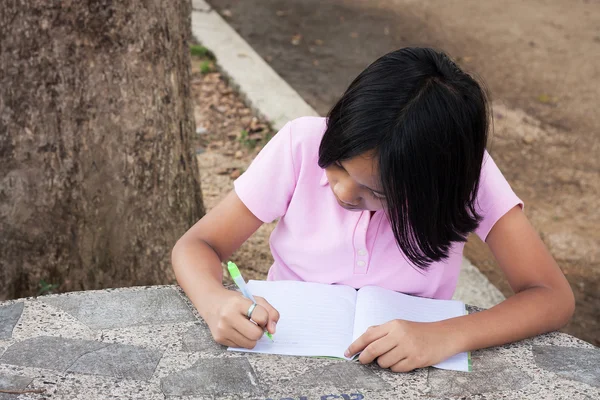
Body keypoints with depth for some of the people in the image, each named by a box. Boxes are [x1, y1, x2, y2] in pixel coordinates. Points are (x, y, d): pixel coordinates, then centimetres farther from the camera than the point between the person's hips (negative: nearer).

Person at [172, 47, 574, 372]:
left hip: (404, 367, 1)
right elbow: (197, 245, -9)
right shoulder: (303, 144, -15)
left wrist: (447, 335, -33)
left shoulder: (465, 173, -16)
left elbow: (553, 297, -17)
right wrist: (216, 301, -30)